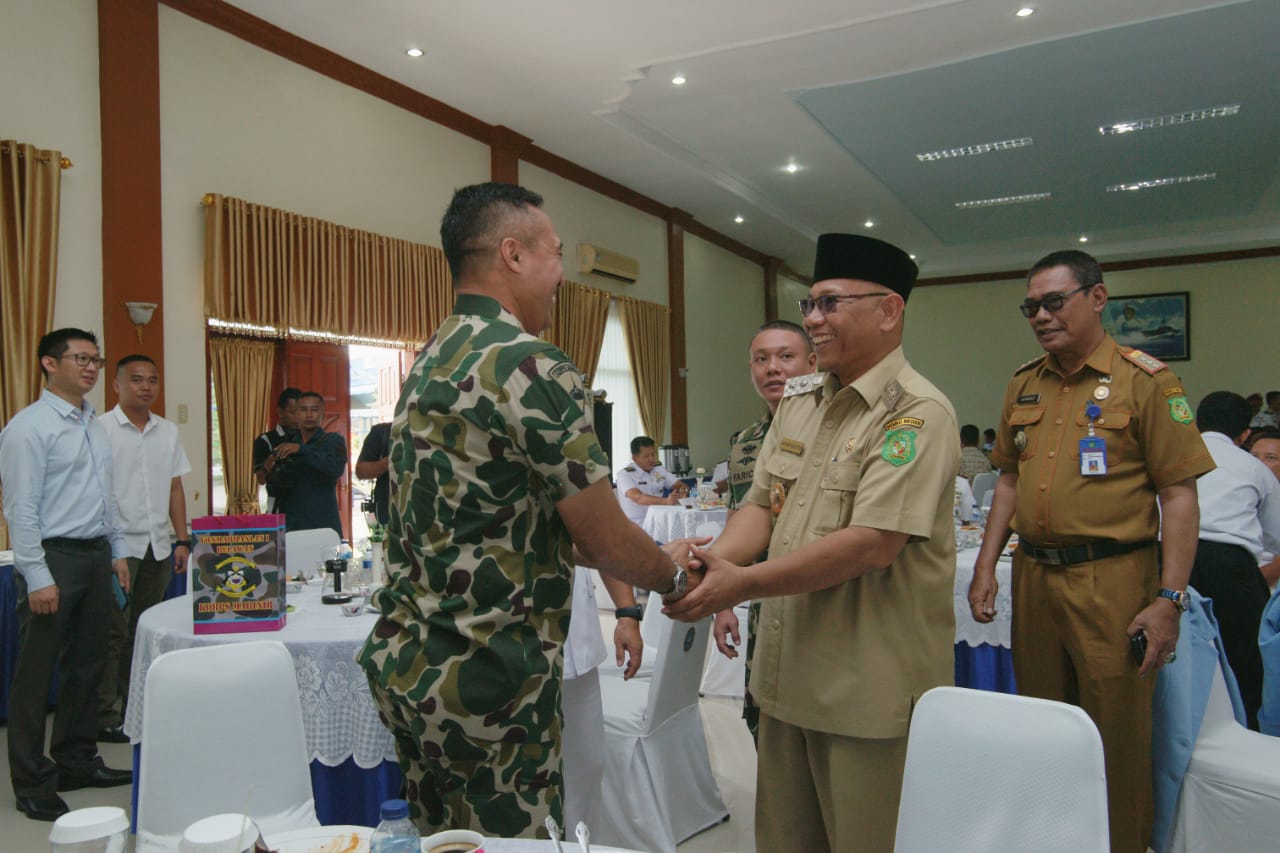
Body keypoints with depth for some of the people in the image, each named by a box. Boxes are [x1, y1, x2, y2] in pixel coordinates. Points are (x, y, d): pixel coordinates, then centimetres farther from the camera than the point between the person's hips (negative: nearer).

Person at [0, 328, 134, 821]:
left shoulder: (94, 425, 13)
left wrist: (117, 552, 15)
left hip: (97, 558, 8)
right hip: (54, 558, -8)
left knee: (87, 666, 16)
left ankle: (77, 762, 30)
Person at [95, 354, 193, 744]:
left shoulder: (168, 432, 11)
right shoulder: (101, 429, -6)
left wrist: (182, 540, 9)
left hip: (157, 546, 5)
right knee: (112, 633, -1)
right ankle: (105, 717, 8)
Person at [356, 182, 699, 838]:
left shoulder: (429, 364, 9)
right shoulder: (534, 369, -19)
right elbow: (605, 543, -14)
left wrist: (655, 555, 18)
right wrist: (672, 576, 8)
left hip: (401, 664, 9)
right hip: (484, 684, -9)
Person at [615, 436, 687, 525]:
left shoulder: (659, 469, 13)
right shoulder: (624, 474, -8)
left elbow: (682, 486, 14)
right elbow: (638, 498, -24)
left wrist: (683, 490, -12)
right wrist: (666, 501, -39)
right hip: (636, 526, -6)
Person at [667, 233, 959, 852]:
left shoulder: (916, 413, -16)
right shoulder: (798, 401, 8)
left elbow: (872, 544, -25)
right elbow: (761, 504, 8)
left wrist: (743, 584, -24)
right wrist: (712, 561, -12)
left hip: (869, 687, -7)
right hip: (786, 673, 7)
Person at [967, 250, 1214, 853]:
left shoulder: (1145, 380, -7)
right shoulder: (1023, 385, 10)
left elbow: (1179, 495, -9)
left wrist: (1170, 599, -14)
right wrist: (985, 566, 8)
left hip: (1111, 580, -5)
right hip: (1032, 576, 5)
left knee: (1116, 735, 5)